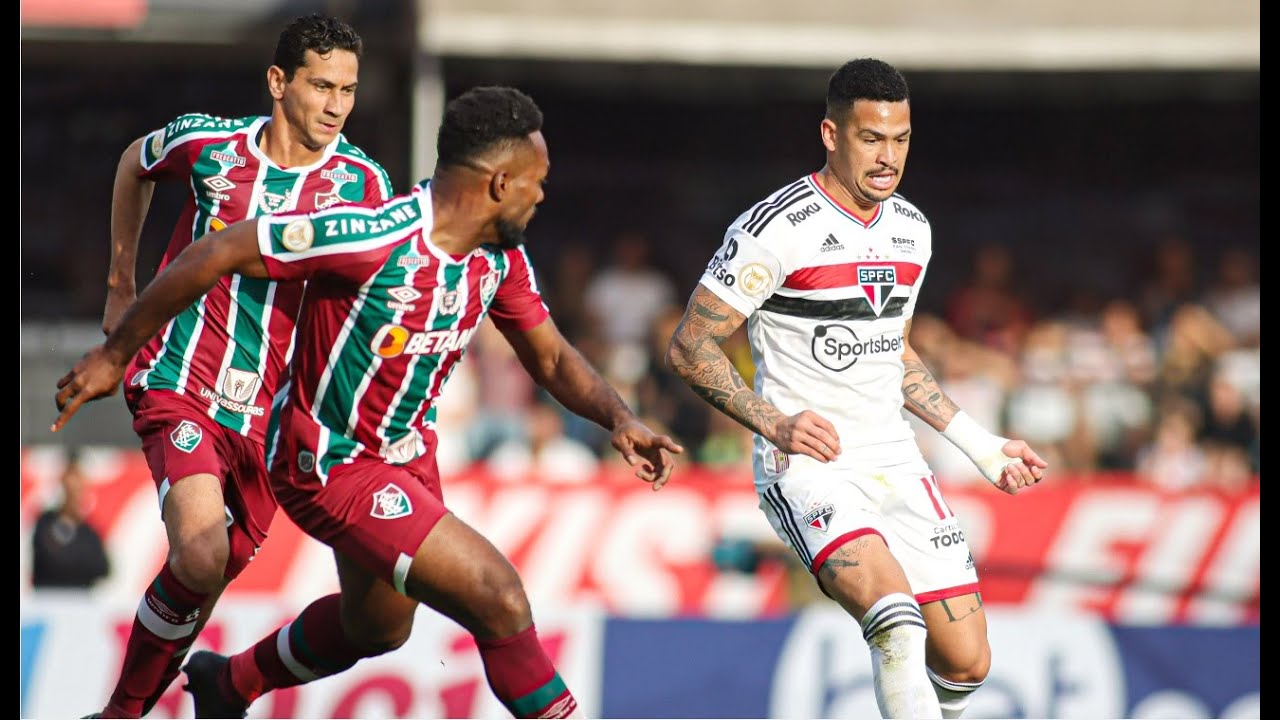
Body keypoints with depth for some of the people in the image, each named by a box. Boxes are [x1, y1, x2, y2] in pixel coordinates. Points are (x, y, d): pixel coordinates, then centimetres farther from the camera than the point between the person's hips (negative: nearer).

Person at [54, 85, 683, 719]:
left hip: (405, 453, 9)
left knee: (378, 628, 29)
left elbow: (551, 359, 9)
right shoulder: (373, 237, -30)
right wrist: (115, 355, -17)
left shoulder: (501, 256, -5)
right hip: (330, 467, -9)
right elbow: (216, 255, -24)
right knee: (498, 598, -19)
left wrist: (618, 418, -12)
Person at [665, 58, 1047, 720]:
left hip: (895, 464, 7)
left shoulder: (911, 230, 10)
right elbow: (689, 348, -10)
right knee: (898, 623, -32)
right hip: (808, 468, -7)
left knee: (965, 664, 2)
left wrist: (979, 444, 21)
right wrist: (775, 423, -20)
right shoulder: (777, 230, -13)